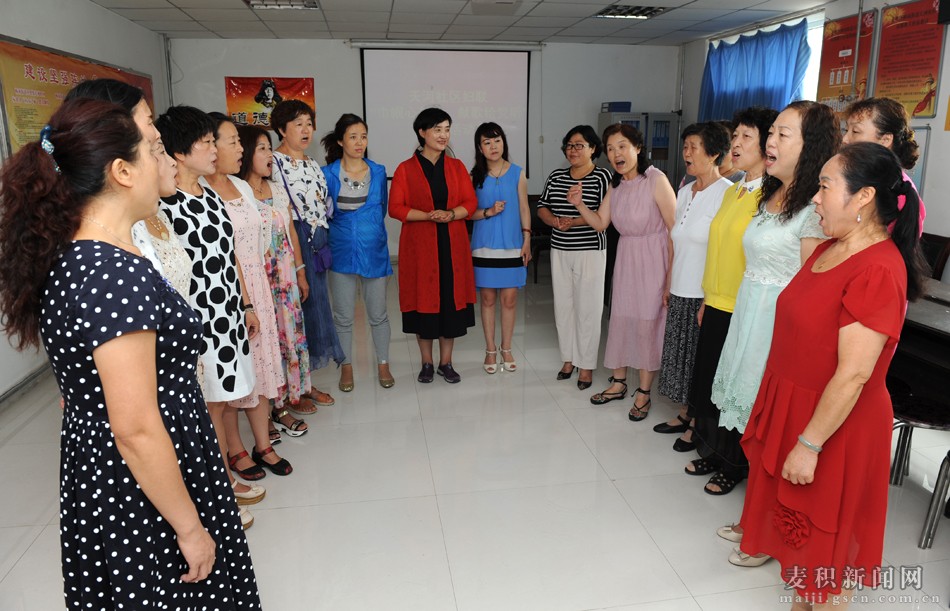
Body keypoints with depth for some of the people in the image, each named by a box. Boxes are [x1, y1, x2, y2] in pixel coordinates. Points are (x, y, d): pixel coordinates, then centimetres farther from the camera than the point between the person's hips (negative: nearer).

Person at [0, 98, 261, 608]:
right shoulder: (118, 274, -27)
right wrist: (190, 527, -17)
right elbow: (137, 431, -27)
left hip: (92, 472, 9)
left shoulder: (62, 260, 2)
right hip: (145, 492, -9)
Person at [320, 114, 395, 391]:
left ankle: (383, 364, 24)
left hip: (374, 251, 1)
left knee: (378, 313, 8)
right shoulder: (328, 174, -3)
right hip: (341, 252, -1)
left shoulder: (378, 172, 3)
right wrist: (340, 231, 3)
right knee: (343, 316, 8)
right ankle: (346, 366, 24)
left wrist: (369, 230, 11)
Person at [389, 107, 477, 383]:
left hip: (452, 244, 2)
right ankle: (427, 363, 20)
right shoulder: (405, 169, 0)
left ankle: (446, 363, 19)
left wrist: (451, 214, -15)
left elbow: (470, 202, 5)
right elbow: (395, 208, -5)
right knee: (423, 298, 3)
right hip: (419, 245, -2)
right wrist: (428, 215, -18)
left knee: (451, 300, 4)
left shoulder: (456, 167, 8)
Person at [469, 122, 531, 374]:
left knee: (509, 298, 4)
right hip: (484, 246, 0)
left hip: (512, 246, 0)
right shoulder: (475, 176, 1)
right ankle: (490, 350, 18)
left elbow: (524, 208, 4)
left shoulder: (517, 173, 2)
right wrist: (488, 212, -16)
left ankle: (506, 349, 19)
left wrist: (527, 240, 0)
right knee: (487, 298, 5)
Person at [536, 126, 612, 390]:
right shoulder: (556, 176, 9)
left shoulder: (602, 176, -6)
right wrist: (555, 220, -13)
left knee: (587, 308, -1)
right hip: (559, 250, 5)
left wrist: (575, 221, -24)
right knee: (563, 305, 10)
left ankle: (586, 364, 10)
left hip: (590, 251, -5)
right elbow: (542, 207, 7)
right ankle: (568, 358, 23)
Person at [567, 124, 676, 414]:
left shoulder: (656, 180, -17)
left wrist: (672, 278, -19)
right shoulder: (616, 185, 4)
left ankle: (644, 392, 17)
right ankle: (618, 383, 28)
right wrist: (579, 204, -10)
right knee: (620, 318, 11)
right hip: (625, 257, 6)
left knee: (648, 322, 2)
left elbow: (676, 230, -18)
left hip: (652, 259, -6)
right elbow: (600, 223, 8)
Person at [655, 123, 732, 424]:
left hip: (706, 295, -7)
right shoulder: (685, 192, 12)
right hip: (680, 292, 7)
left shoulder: (726, 193, -13)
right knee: (680, 355, 15)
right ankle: (684, 415, 30)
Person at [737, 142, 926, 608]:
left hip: (833, 428, -9)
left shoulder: (877, 271, -24)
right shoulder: (829, 249, 5)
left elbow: (853, 374, -26)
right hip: (793, 409, 9)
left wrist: (809, 445, -22)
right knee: (799, 531, 23)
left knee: (825, 551, 11)